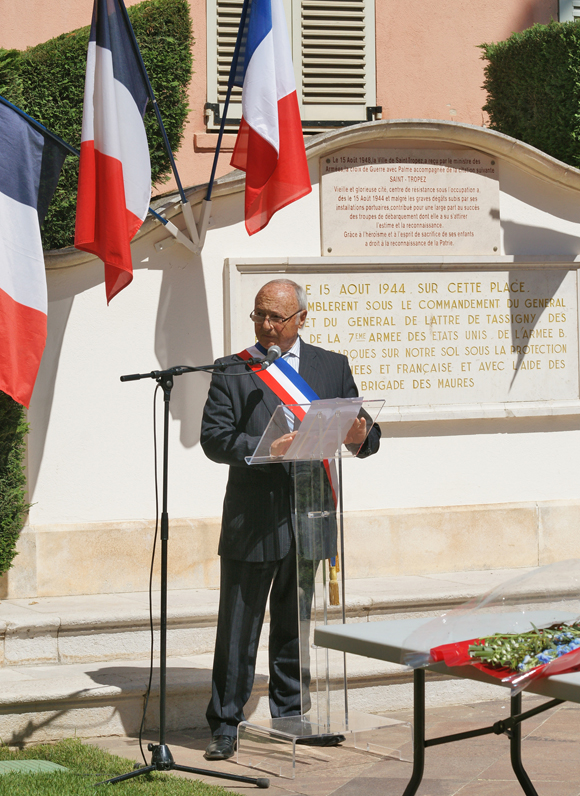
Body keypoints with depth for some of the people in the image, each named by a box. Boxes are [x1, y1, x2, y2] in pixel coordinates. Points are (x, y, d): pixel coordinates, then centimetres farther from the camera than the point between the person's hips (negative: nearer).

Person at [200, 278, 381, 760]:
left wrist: (361, 438, -17)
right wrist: (265, 449, -24)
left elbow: (364, 434, 8)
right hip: (252, 521, -2)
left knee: (297, 628, 13)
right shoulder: (232, 372, 3)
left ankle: (291, 717, 25)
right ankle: (225, 726, 7)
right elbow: (213, 438, -8)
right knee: (238, 631, 0)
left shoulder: (333, 367, 10)